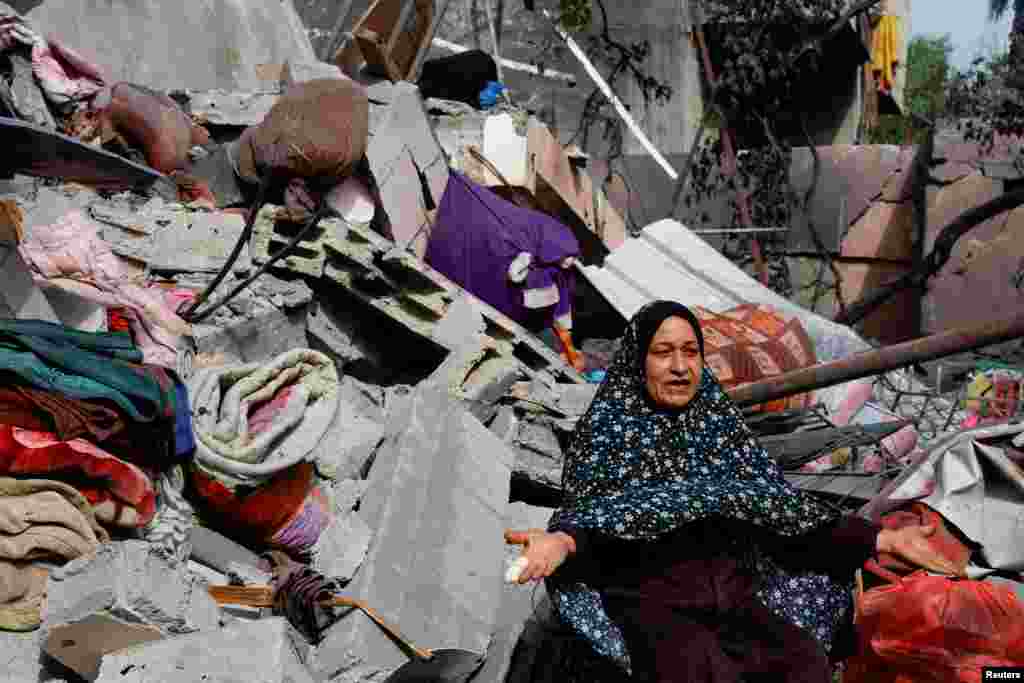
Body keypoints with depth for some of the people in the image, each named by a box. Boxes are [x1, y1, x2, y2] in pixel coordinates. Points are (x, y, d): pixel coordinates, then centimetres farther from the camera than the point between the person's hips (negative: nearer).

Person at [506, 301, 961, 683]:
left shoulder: (719, 421, 16)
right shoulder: (609, 424, 5)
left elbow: (777, 503, 13)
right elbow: (585, 510, -6)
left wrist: (881, 539, 6)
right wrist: (561, 541, -31)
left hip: (733, 596, 4)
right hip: (653, 601, -4)